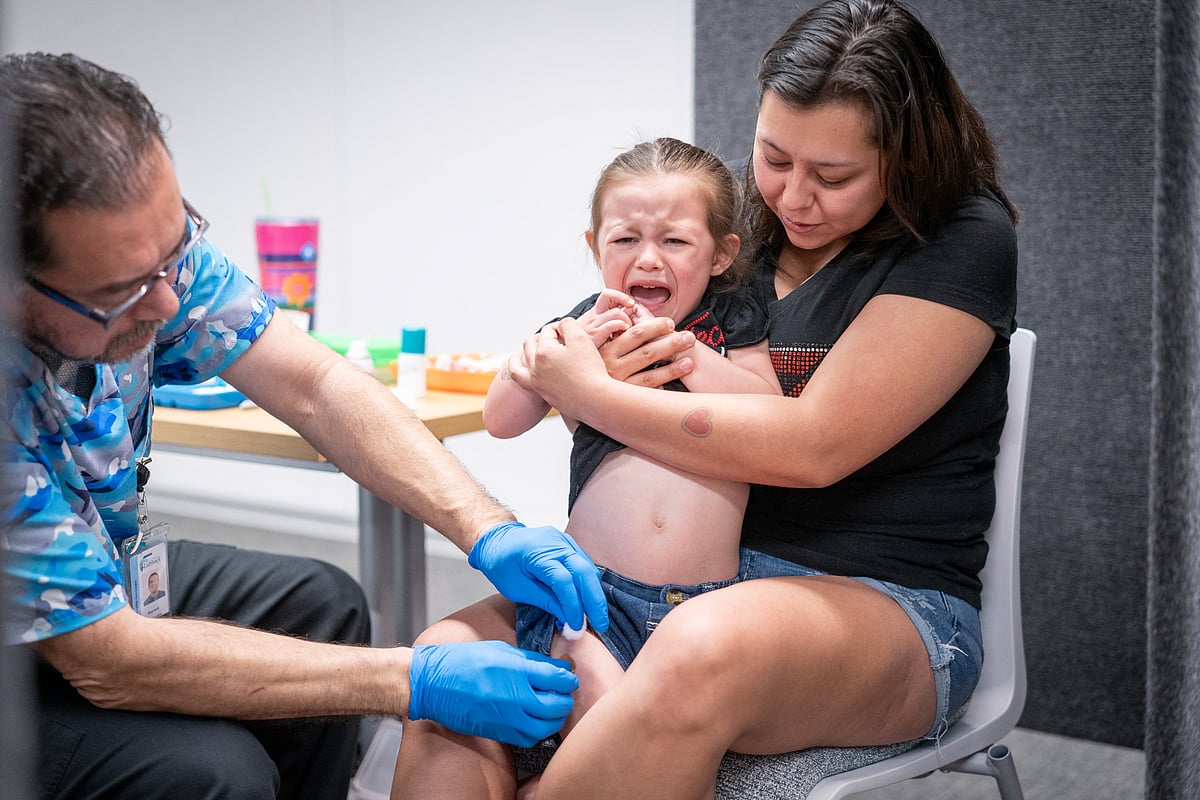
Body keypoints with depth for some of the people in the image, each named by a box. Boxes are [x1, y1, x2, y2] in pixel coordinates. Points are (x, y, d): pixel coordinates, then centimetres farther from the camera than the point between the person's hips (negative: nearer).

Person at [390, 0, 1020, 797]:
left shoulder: (967, 240, -8)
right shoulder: (747, 231, 10)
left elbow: (813, 445, -17)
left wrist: (592, 394, -11)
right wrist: (622, 368, -8)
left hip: (885, 599, -5)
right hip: (706, 577, 6)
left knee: (704, 649, -39)